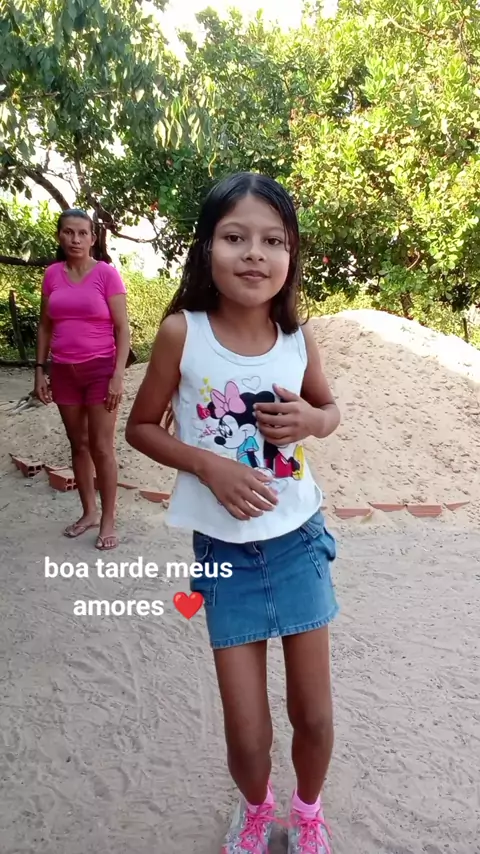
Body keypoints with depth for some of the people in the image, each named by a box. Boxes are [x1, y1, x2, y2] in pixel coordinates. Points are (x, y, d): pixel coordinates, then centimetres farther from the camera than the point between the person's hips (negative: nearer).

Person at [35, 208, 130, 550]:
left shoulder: (107, 273, -6)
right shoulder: (52, 274, 5)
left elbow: (123, 329, -7)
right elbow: (45, 326, 11)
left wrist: (118, 375, -14)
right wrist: (40, 370, 6)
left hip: (101, 369, -4)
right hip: (64, 371, 4)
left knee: (102, 447, -1)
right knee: (78, 445, 12)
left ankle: (108, 521, 10)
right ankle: (89, 512, 25)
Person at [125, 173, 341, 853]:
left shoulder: (298, 335, -7)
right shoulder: (181, 331, -14)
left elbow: (330, 408, 10)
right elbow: (141, 427, -3)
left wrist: (309, 420, -13)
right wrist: (209, 464, -19)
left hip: (299, 539, 2)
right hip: (226, 549, -2)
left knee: (314, 715, 14)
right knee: (248, 735, 6)